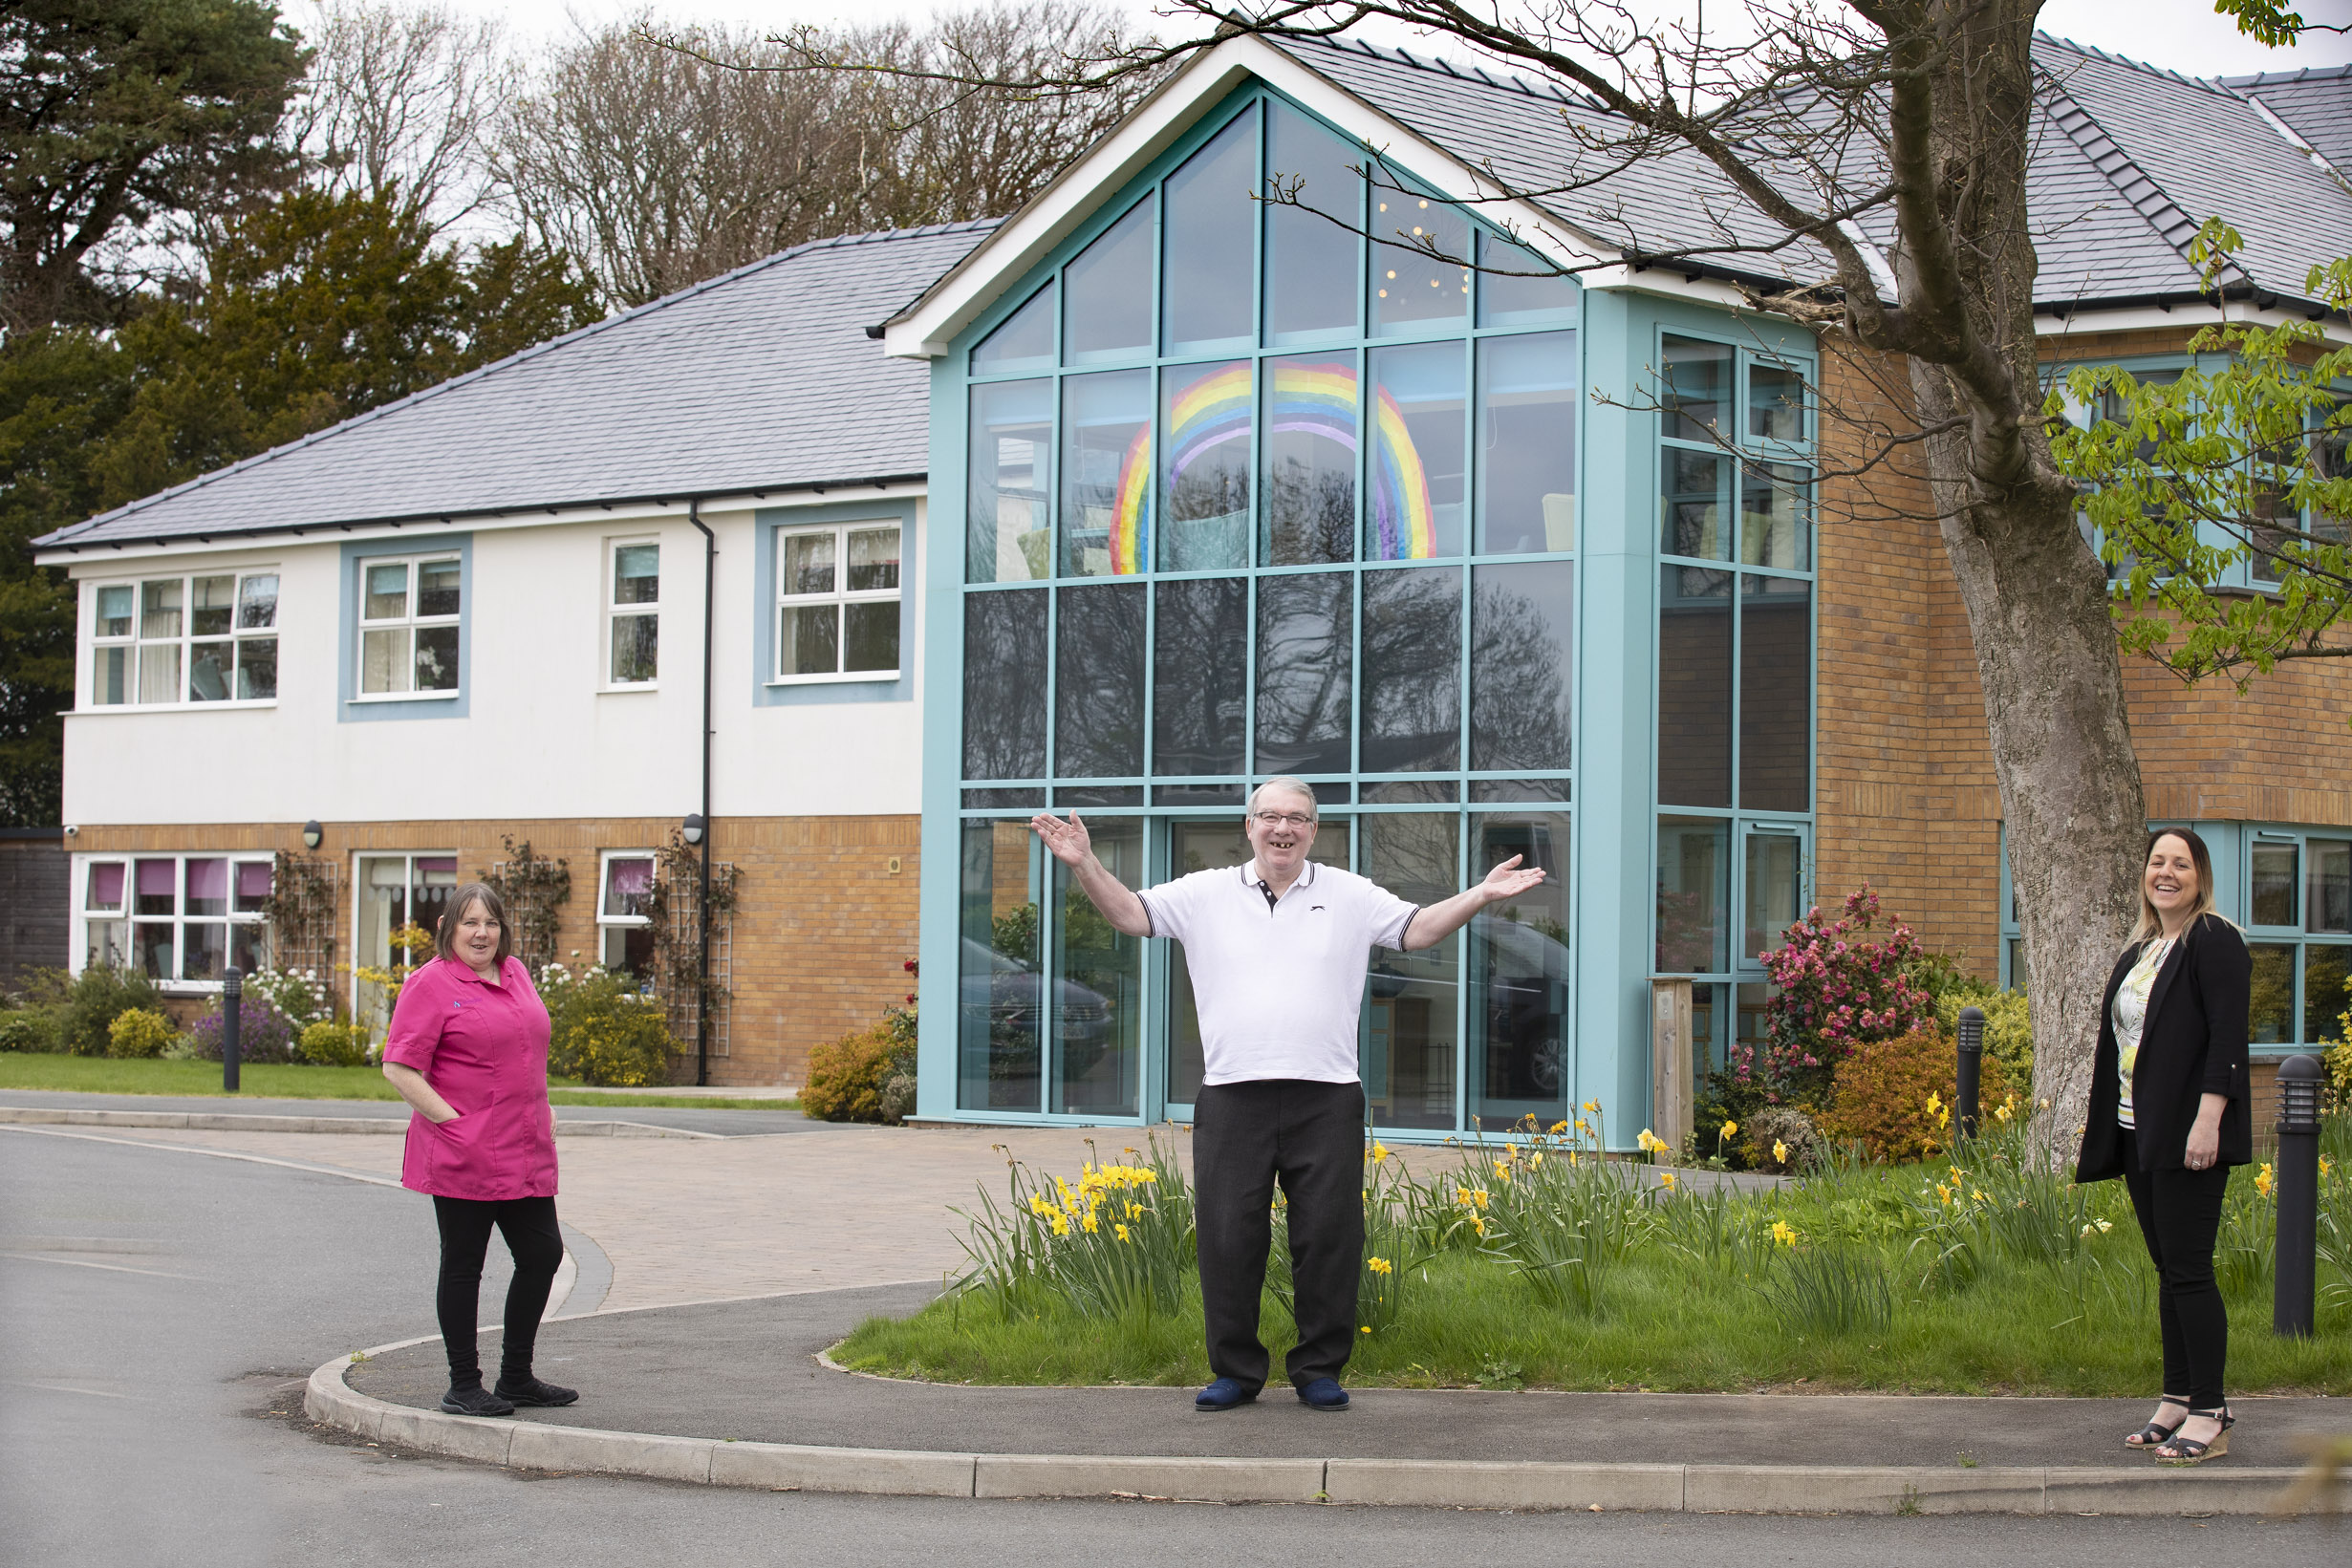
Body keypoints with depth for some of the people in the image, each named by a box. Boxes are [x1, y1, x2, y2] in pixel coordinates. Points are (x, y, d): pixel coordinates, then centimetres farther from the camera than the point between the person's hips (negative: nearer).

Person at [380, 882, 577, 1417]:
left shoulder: (515, 973, 13)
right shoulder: (431, 983, -9)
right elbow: (400, 1068, -14)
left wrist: (542, 1113, 15)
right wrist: (452, 1121, -18)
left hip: (525, 1151, 8)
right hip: (462, 1155, -7)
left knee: (542, 1253, 11)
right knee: (463, 1265, 2)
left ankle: (516, 1376, 24)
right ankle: (463, 1387, 10)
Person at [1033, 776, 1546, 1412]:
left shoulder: (1351, 895, 10)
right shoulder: (1206, 894, 9)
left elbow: (1417, 929, 10)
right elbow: (1130, 913, 7)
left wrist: (1480, 896, -4)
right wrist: (1085, 864, -8)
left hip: (1326, 1099, 0)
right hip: (1233, 1098, 0)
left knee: (1329, 1239, 1)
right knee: (1228, 1240, 1)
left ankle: (1320, 1370, 13)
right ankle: (1235, 1371, 12)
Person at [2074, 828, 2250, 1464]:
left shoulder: (2214, 942, -7)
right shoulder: (2138, 952, 18)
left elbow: (2227, 1036, -15)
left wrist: (2208, 1119, -23)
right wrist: (2099, 1128, 17)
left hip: (2189, 1134, -8)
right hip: (2140, 1135, 8)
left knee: (2188, 1269, -8)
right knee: (2169, 1268, 11)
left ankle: (2209, 1414, -4)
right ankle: (2177, 1399, 16)